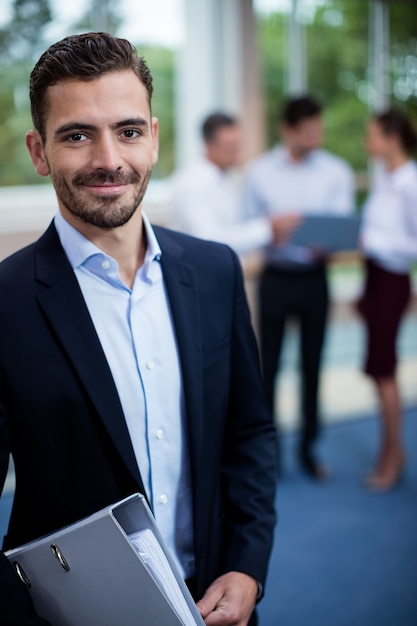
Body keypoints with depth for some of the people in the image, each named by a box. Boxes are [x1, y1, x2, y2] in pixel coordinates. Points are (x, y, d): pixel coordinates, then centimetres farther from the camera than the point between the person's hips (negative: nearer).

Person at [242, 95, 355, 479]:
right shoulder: (260, 171, 0)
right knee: (268, 364, 3)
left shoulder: (337, 172, 1)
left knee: (312, 365, 9)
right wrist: (271, 230, -19)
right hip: (275, 277, 0)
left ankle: (309, 448, 22)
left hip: (314, 278, 1)